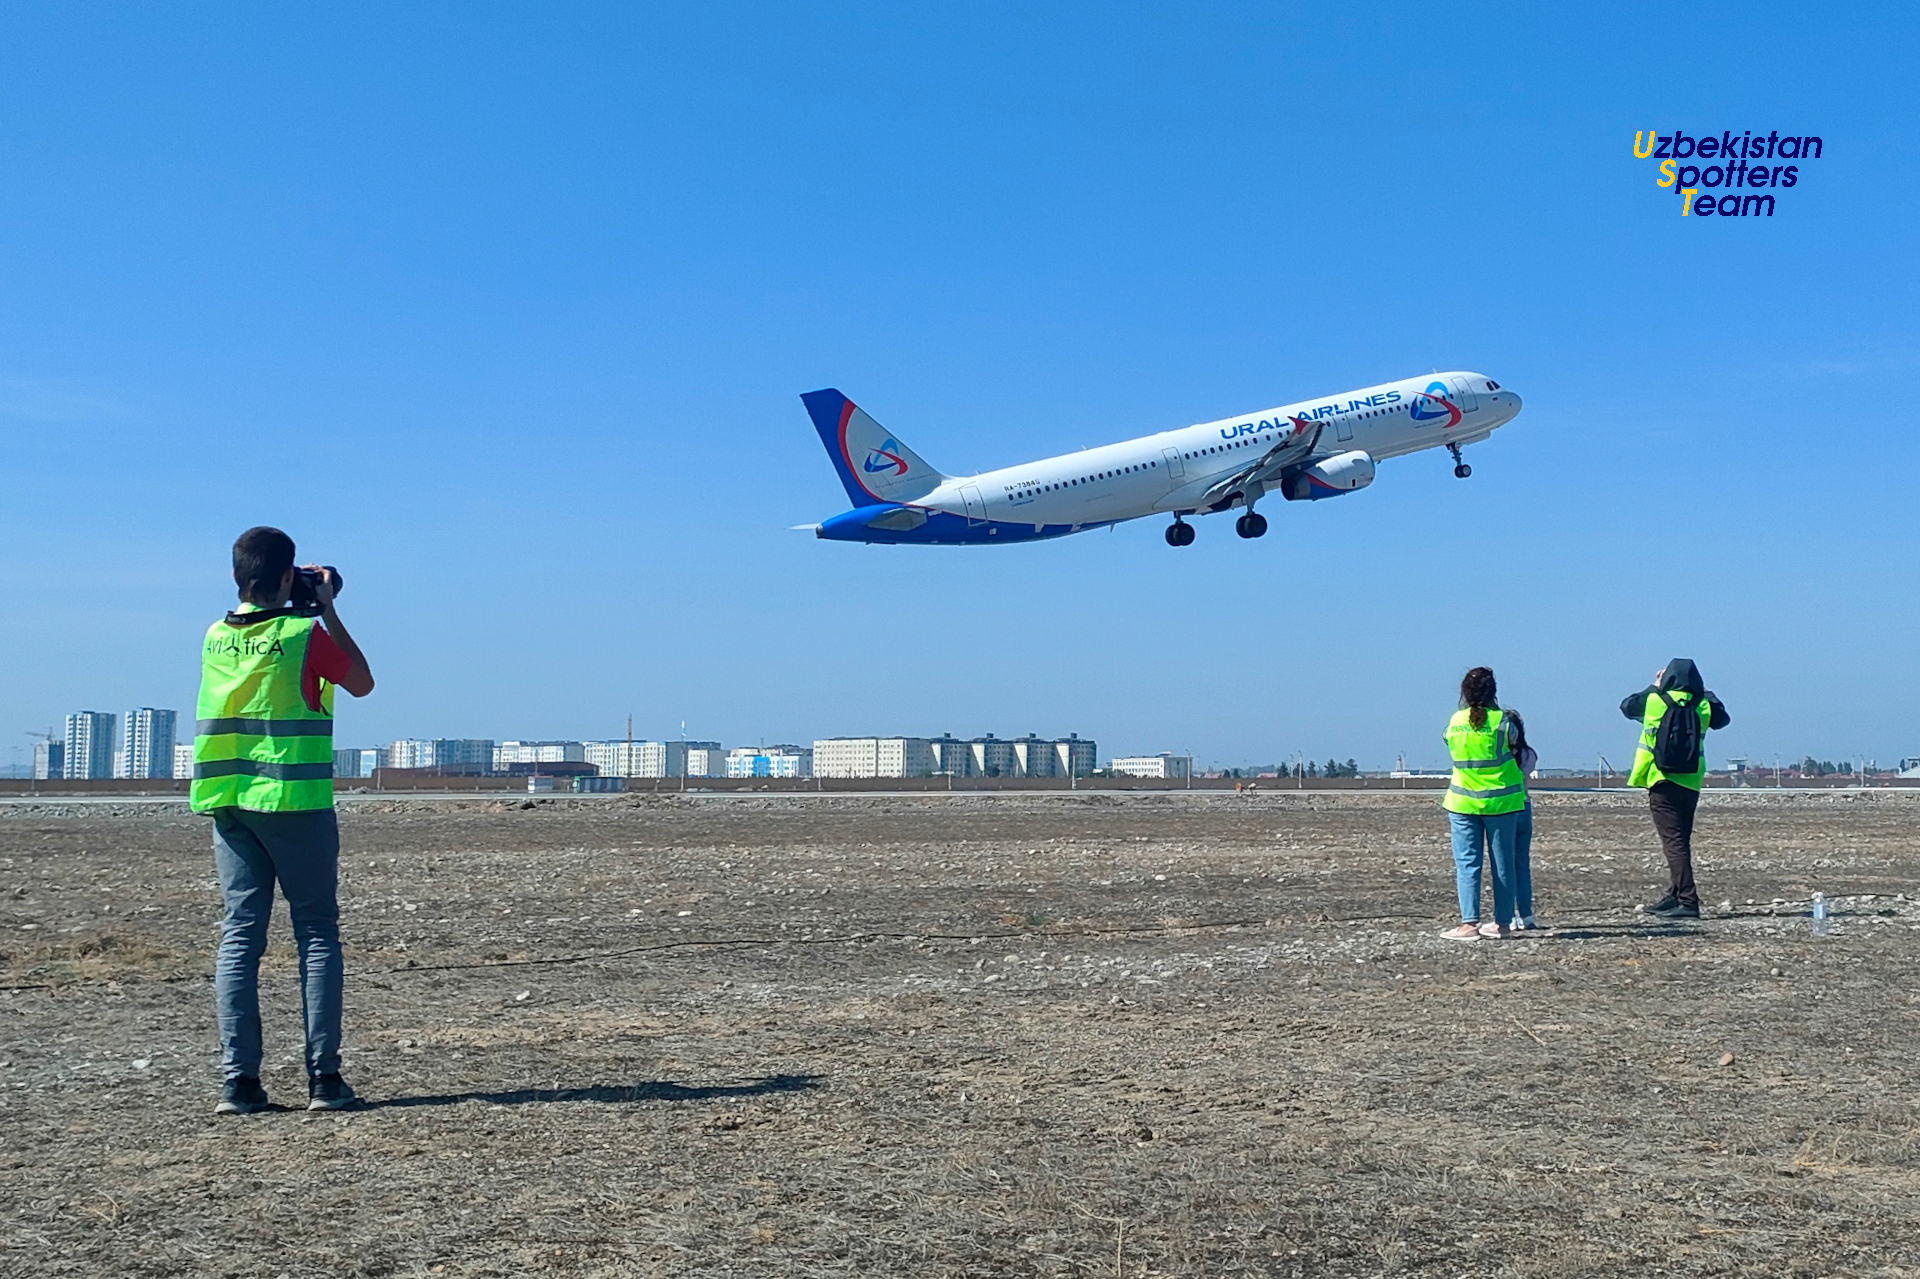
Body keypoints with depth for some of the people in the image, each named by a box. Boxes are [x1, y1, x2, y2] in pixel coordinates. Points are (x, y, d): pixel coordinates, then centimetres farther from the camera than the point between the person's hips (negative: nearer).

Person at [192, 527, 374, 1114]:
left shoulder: (215, 637, 6)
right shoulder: (304, 634, -9)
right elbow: (362, 684, 7)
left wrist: (306, 611, 22)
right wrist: (328, 611, 8)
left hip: (230, 803, 5)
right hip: (296, 802, -5)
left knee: (239, 935, 4)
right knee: (317, 933, 3)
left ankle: (238, 1080, 0)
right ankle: (324, 1076, 0)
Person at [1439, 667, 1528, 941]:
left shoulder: (1454, 722, -3)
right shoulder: (1500, 721, -9)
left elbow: (1453, 749, 7)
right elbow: (1513, 742, 7)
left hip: (1463, 802, 1)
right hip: (1500, 800, -1)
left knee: (1467, 863, 1)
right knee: (1502, 863, 8)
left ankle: (1469, 923, -7)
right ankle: (1502, 922, 12)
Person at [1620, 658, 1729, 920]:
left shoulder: (1653, 700, -5)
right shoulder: (1703, 705, 2)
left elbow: (1626, 706, 16)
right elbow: (1723, 719, 24)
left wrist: (1654, 687, 26)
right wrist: (1707, 693, 33)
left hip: (1662, 782, -4)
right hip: (1691, 783, 4)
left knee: (1673, 842, -8)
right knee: (1681, 841, 16)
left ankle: (1688, 901, -16)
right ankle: (1674, 896, 23)